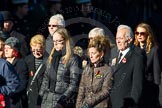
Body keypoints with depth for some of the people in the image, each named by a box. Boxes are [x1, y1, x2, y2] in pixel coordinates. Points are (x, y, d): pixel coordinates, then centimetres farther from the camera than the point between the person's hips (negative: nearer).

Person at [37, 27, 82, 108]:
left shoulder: (73, 59, -5)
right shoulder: (51, 58, 16)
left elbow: (74, 84, -10)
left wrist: (62, 100, -18)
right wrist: (40, 98, 12)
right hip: (47, 101, 6)